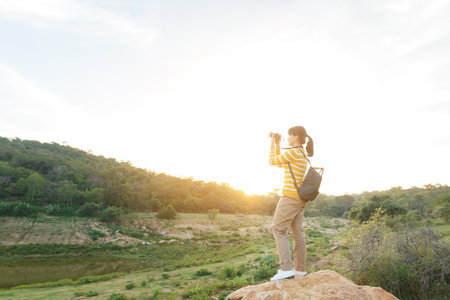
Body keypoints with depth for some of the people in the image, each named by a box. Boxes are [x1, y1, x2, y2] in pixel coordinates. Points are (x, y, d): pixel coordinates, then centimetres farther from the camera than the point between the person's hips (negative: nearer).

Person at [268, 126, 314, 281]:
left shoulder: (294, 152, -12)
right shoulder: (303, 155, 17)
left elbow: (273, 161, -3)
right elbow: (280, 164, 25)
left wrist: (273, 144, 9)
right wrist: (278, 144, 22)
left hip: (290, 196, -9)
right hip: (301, 198, 9)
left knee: (278, 229, -6)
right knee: (297, 232, 11)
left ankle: (286, 268, -9)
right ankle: (300, 269, 16)